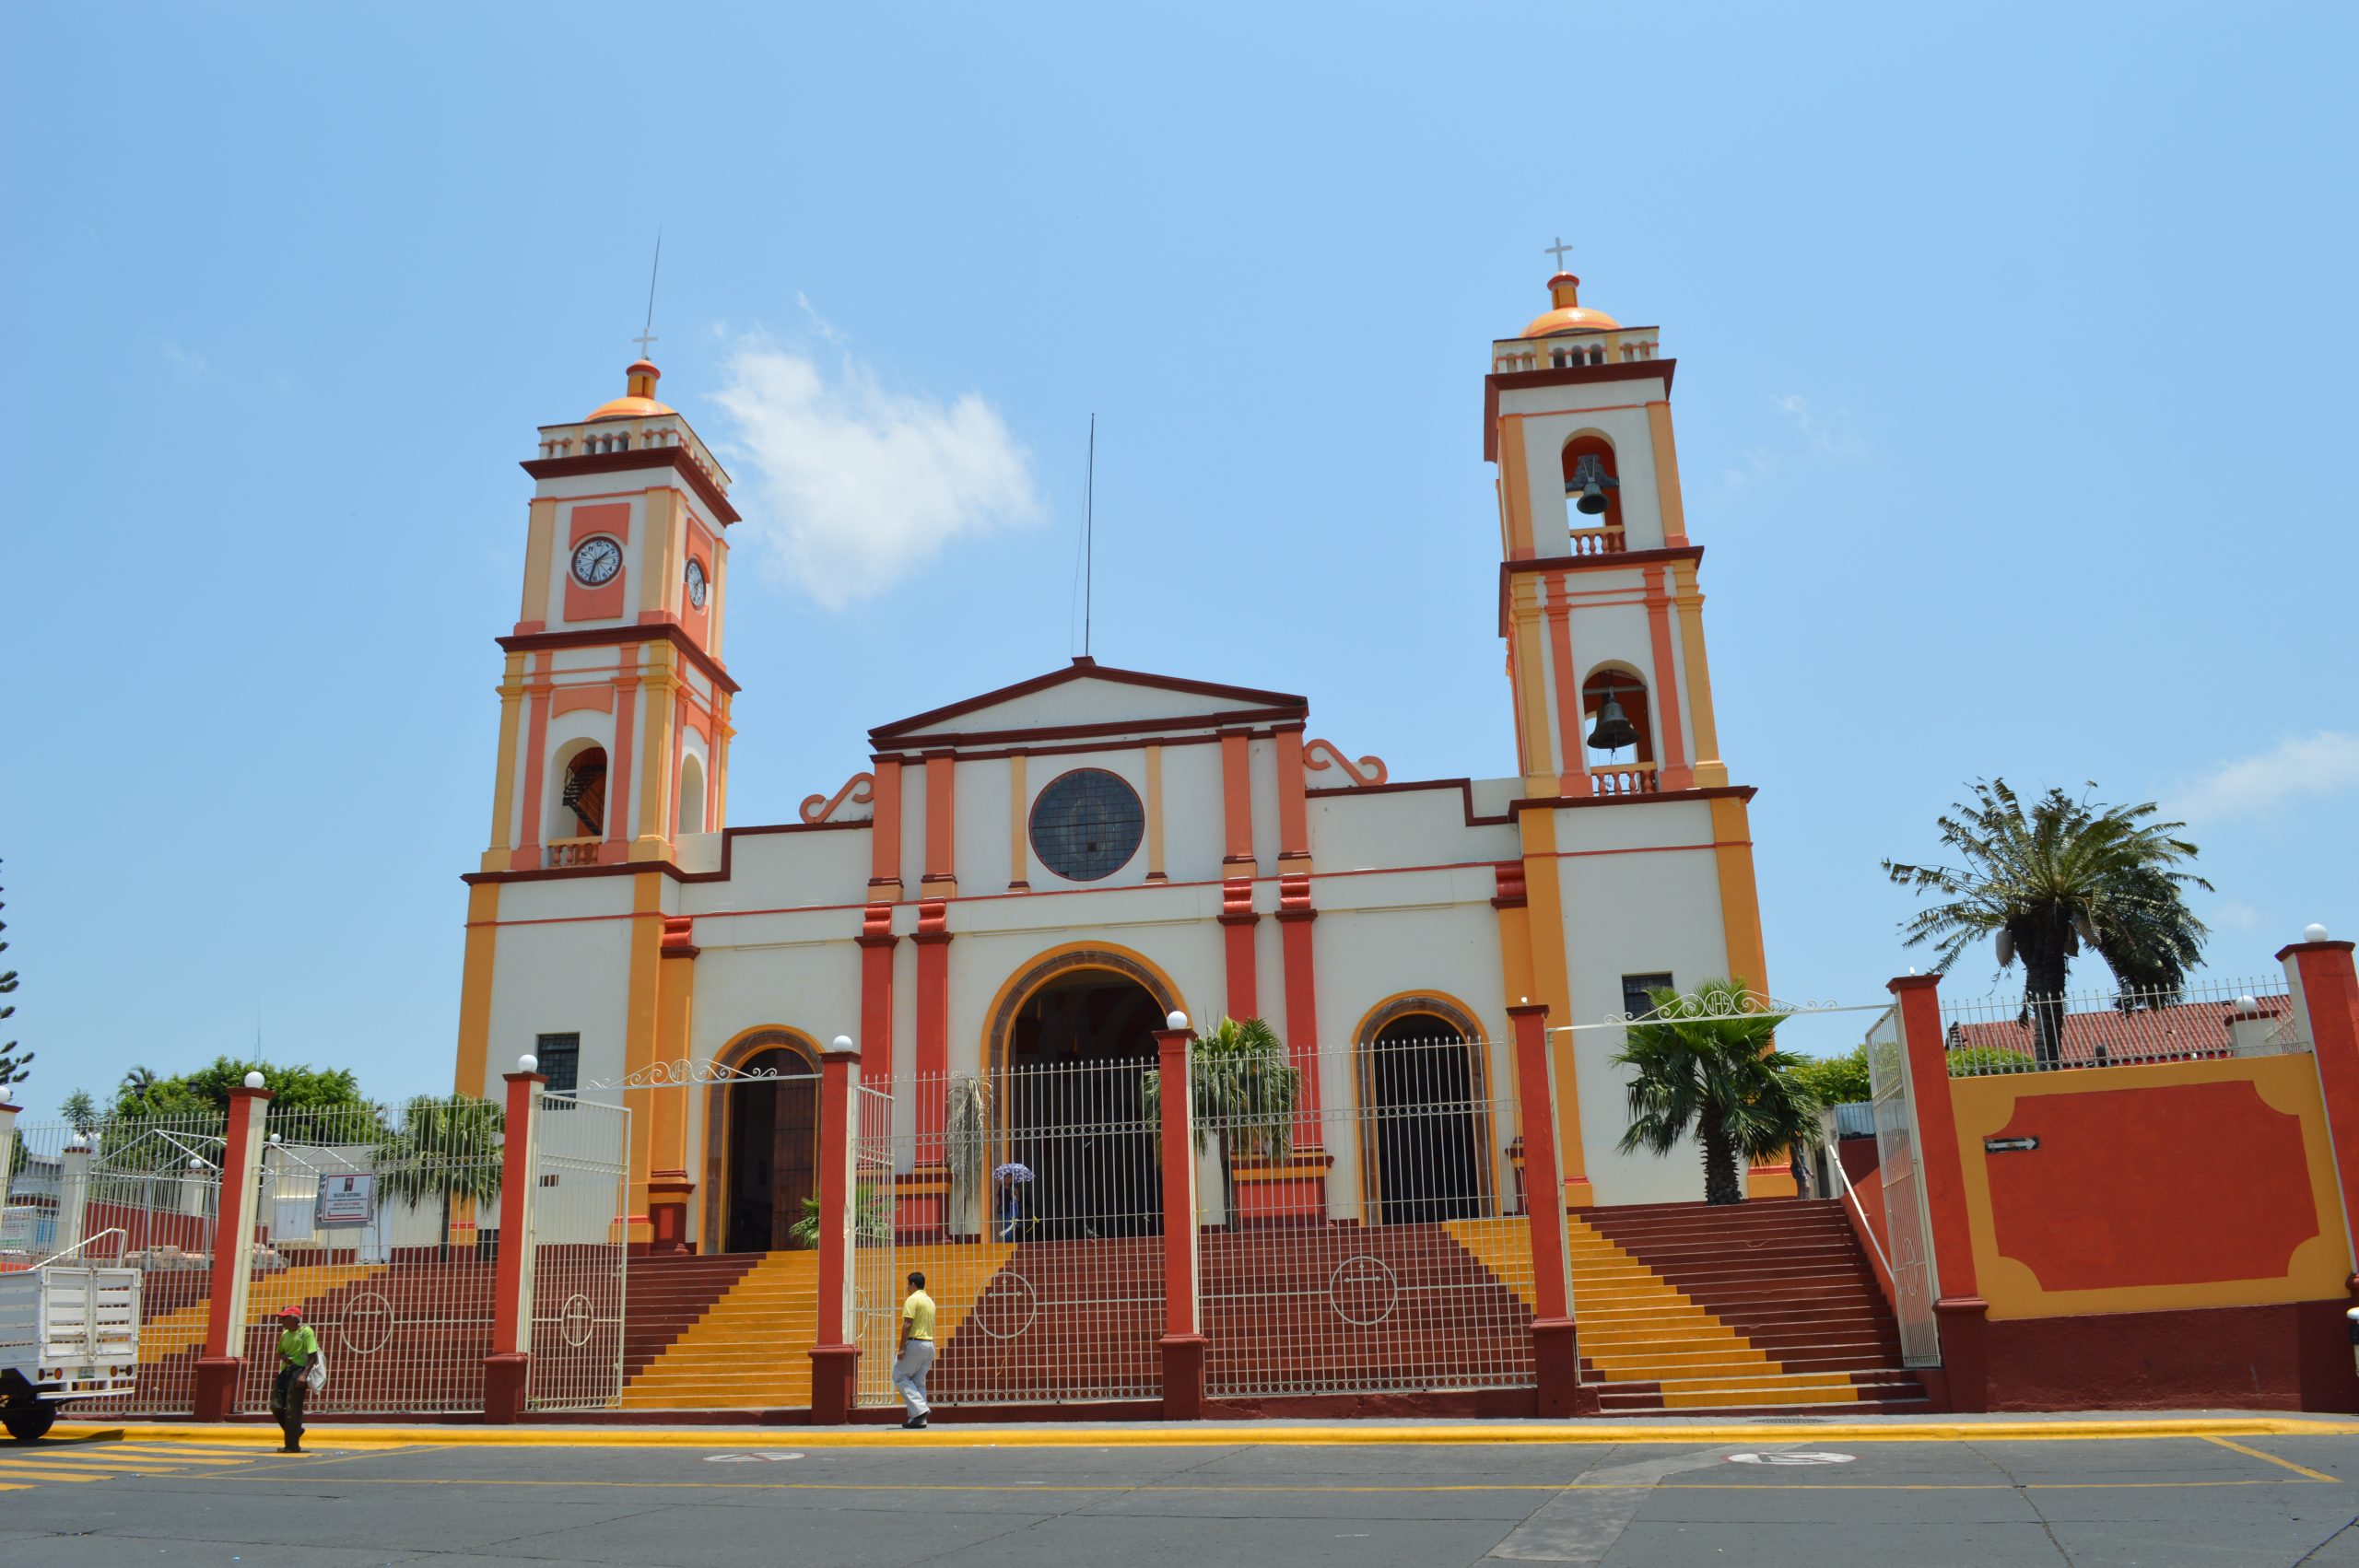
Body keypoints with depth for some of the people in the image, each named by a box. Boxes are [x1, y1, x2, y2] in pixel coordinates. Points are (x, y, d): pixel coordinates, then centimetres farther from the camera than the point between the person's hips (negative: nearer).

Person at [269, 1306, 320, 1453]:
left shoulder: (306, 1331, -9)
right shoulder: (285, 1334, 14)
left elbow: (313, 1356, -13)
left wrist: (304, 1374, -22)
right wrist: (283, 1357, 1)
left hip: (299, 1370, -8)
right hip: (286, 1369, 8)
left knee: (293, 1409, -8)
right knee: (276, 1405, 2)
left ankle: (293, 1445, -2)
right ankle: (295, 1431, 23)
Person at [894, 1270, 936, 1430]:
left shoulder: (913, 1299, -9)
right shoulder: (930, 1301, 17)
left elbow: (907, 1325, -17)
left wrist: (902, 1348, -16)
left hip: (915, 1343, -8)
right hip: (929, 1344, 8)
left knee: (899, 1376, 2)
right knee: (919, 1381, 10)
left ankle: (920, 1408, -11)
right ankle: (919, 1419, 6)